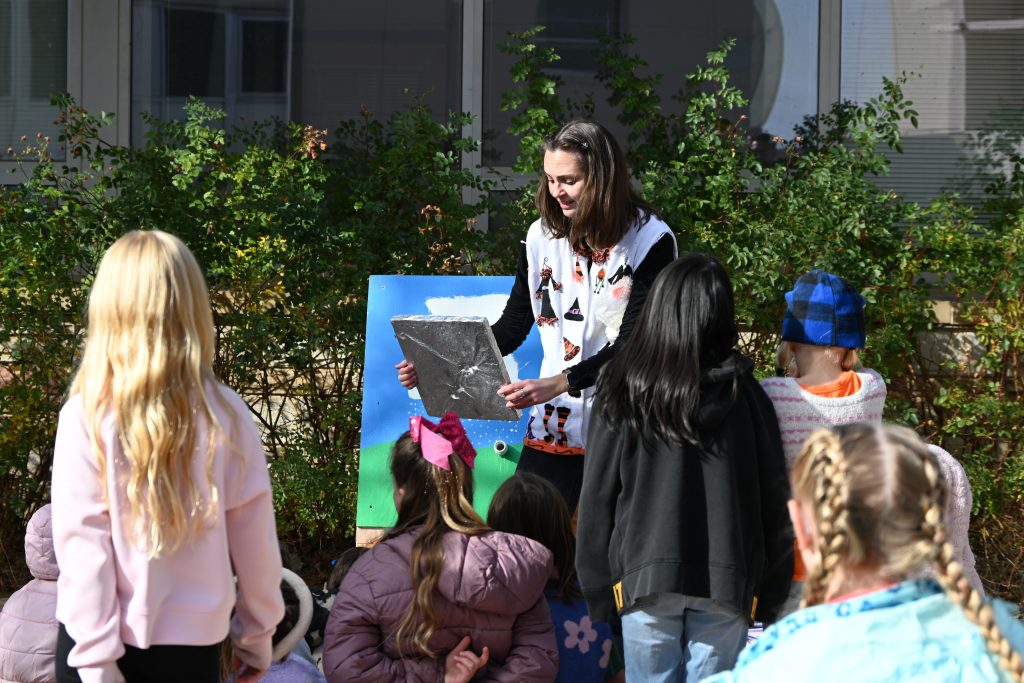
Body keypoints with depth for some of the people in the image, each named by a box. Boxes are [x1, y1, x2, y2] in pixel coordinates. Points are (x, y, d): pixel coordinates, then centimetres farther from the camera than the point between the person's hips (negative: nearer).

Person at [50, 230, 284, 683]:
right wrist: (257, 633, 13)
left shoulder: (87, 417, -11)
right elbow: (253, 535, 0)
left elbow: (80, 542, -13)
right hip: (193, 639, 2)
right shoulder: (225, 415, -5)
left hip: (107, 638, -2)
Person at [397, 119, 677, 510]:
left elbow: (633, 343, -15)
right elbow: (512, 327, 11)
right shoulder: (542, 236, 6)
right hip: (554, 424, 4)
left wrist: (558, 383, -28)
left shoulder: (649, 240, -8)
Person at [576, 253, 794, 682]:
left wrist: (598, 590, 11)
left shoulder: (622, 393, -1)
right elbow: (775, 499, 2)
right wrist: (772, 594, 10)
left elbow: (597, 498, 2)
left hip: (644, 577, 0)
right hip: (726, 580, 0)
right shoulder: (744, 392, -1)